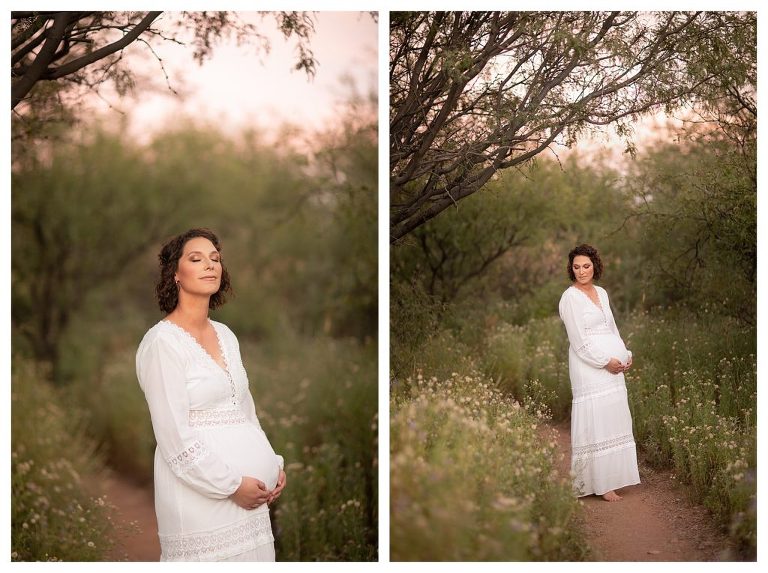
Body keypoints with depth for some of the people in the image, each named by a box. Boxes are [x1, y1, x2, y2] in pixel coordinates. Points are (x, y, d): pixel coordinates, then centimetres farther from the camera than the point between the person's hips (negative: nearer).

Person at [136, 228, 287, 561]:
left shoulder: (226, 335, 11)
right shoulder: (162, 341, -10)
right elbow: (174, 436, -15)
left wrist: (273, 463, 6)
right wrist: (231, 484, -14)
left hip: (250, 492, 7)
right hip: (201, 493, -7)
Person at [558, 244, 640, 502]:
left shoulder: (601, 292, 14)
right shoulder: (570, 297, -8)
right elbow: (579, 340, -12)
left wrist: (626, 355, 6)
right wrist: (605, 362, -13)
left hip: (612, 365, 8)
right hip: (589, 365, -8)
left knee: (613, 420, 9)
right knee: (595, 422, -6)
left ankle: (611, 476, 18)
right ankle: (599, 483, 0)